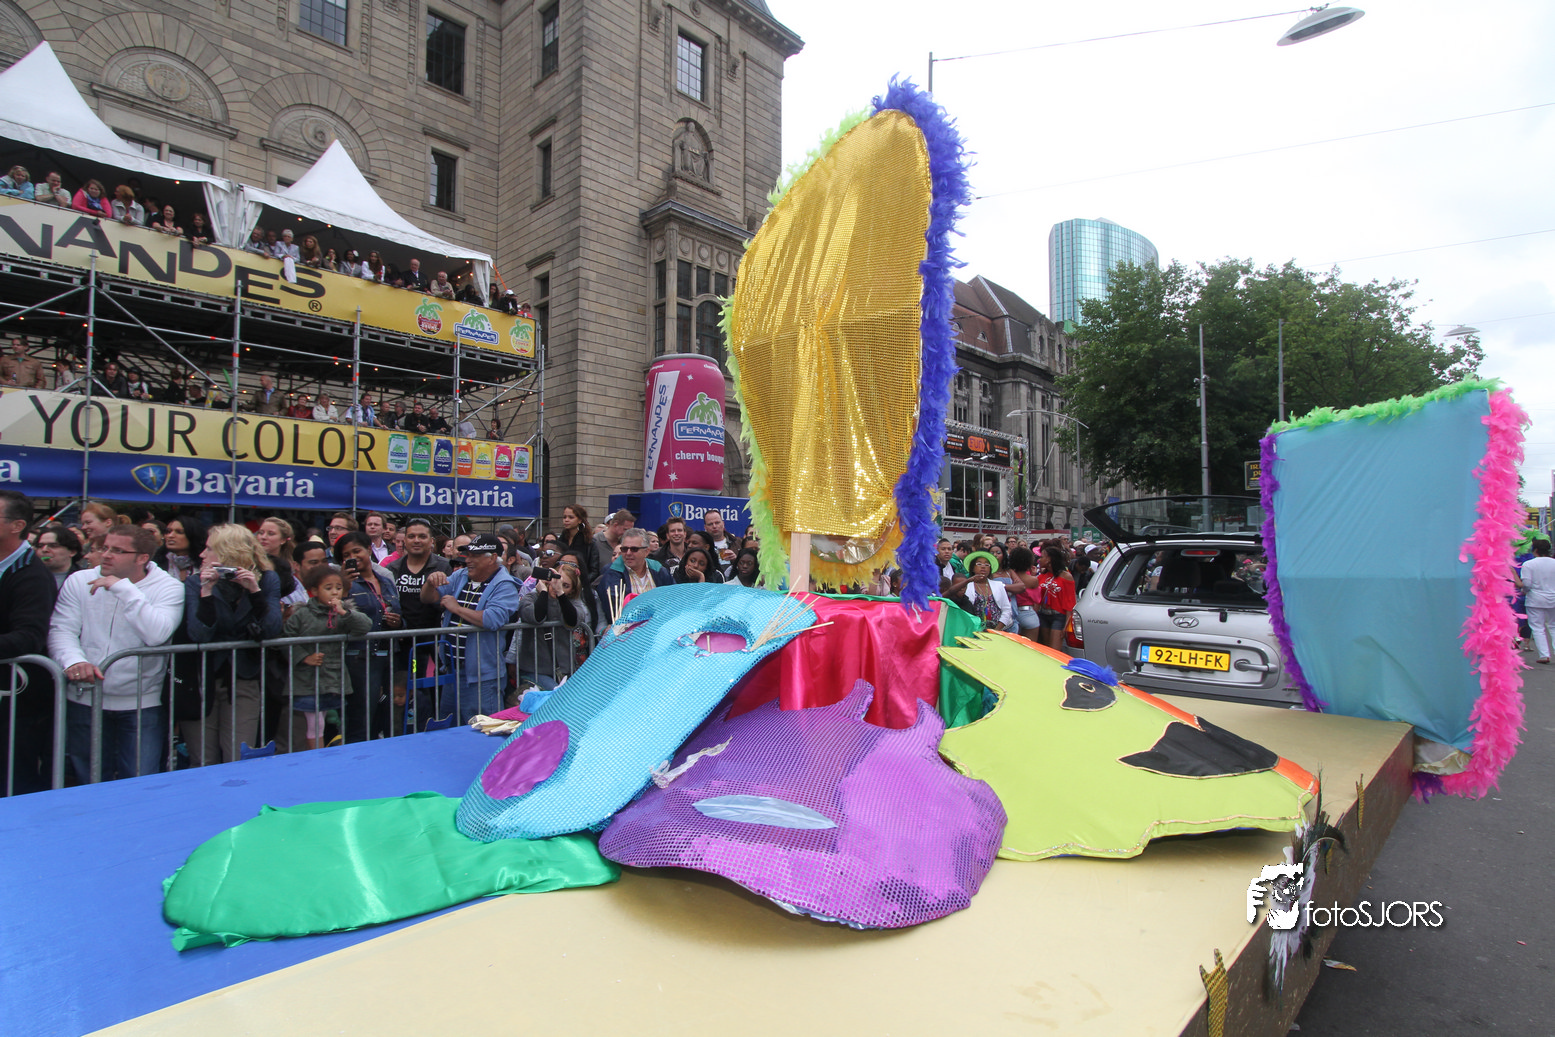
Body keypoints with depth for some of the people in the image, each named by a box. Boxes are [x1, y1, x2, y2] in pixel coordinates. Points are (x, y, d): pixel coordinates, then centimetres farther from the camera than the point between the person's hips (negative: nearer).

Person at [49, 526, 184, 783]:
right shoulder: (79, 581, 3)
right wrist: (73, 660, -25)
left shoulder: (168, 588, -6)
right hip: (84, 701, 3)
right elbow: (61, 630, -5)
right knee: (89, 786, 13)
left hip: (142, 704, -2)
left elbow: (156, 635, -21)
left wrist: (122, 588, -20)